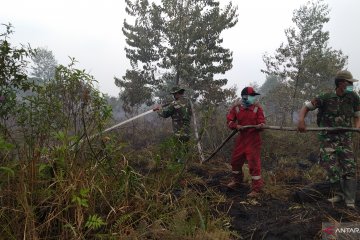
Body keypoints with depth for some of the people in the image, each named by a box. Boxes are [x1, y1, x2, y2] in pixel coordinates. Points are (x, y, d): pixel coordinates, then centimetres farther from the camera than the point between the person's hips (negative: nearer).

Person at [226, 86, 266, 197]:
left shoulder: (257, 108, -5)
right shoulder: (236, 108, 0)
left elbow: (261, 122, -7)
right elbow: (229, 120, 0)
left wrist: (260, 126, -30)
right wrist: (236, 126, -18)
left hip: (253, 139, -4)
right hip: (241, 138, 4)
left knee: (254, 163, -6)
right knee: (235, 160, 16)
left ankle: (256, 188, 7)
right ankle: (237, 181, 41)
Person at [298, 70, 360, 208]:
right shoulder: (326, 98, -9)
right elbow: (306, 107, -3)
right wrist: (301, 120, -21)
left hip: (345, 138, 3)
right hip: (328, 138, -3)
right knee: (332, 168, -5)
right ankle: (338, 194, 17)